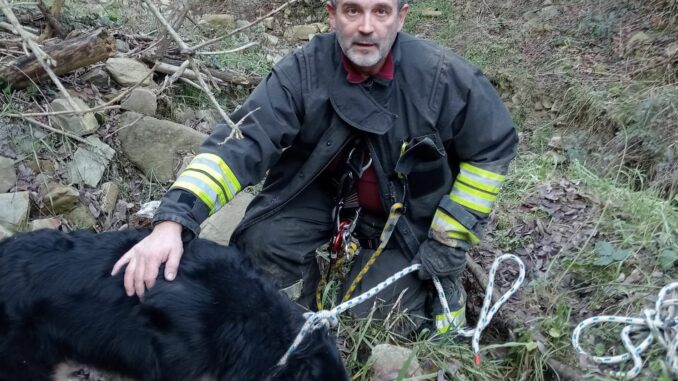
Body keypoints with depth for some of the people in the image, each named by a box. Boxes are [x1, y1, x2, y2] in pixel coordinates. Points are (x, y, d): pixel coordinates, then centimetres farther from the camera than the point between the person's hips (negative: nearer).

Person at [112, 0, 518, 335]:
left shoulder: (444, 76, -26)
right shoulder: (304, 70, -24)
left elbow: (494, 148, -11)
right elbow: (242, 141, -32)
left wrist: (447, 241, -11)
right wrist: (174, 219, -48)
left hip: (409, 211, -1)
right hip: (325, 189, 2)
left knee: (370, 316, -9)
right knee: (262, 238, -22)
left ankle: (440, 274, 22)